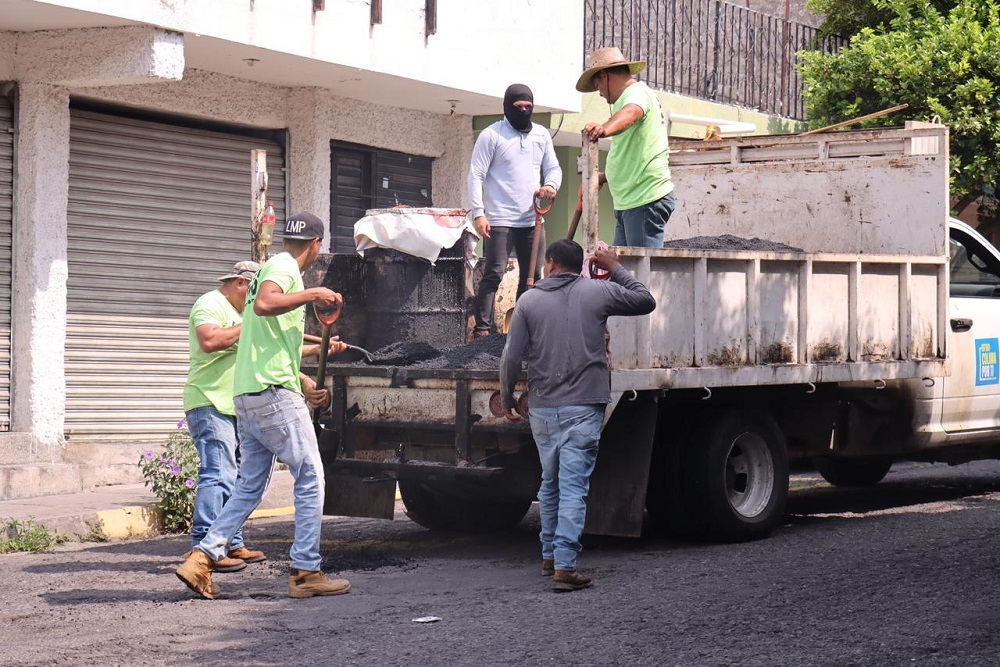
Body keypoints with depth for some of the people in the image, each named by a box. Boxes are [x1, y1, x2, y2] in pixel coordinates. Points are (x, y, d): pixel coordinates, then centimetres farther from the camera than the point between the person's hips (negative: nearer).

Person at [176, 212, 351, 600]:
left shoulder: (274, 267, 25)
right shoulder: (284, 266, -5)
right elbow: (263, 304, -27)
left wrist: (305, 385, 35)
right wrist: (313, 295, -17)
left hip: (249, 394, 10)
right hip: (274, 393, -10)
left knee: (250, 487, 12)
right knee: (310, 478, -3)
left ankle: (201, 559, 4)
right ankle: (306, 572, -2)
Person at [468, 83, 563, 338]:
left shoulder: (542, 135, 13)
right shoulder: (491, 135, -4)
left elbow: (553, 167, 19)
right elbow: (476, 175, -6)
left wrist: (551, 185, -6)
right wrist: (478, 213, -15)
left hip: (532, 220, 6)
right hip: (500, 220, -6)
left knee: (533, 276, 8)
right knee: (493, 274, -10)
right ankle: (482, 327, -11)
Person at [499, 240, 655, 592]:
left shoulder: (529, 300, 2)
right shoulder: (598, 292, 0)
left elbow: (511, 357, -1)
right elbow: (646, 301, 13)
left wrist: (507, 400, 12)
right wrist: (615, 269, 21)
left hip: (542, 409, 2)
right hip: (583, 408, -2)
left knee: (550, 483, 19)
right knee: (573, 487, -6)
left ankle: (549, 555, 29)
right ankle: (564, 566, -13)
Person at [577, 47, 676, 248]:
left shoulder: (637, 93, -9)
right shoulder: (631, 95, 24)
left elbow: (631, 113, -36)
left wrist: (606, 128, -55)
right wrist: (603, 177, 42)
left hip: (646, 201, -10)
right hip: (629, 201, 10)